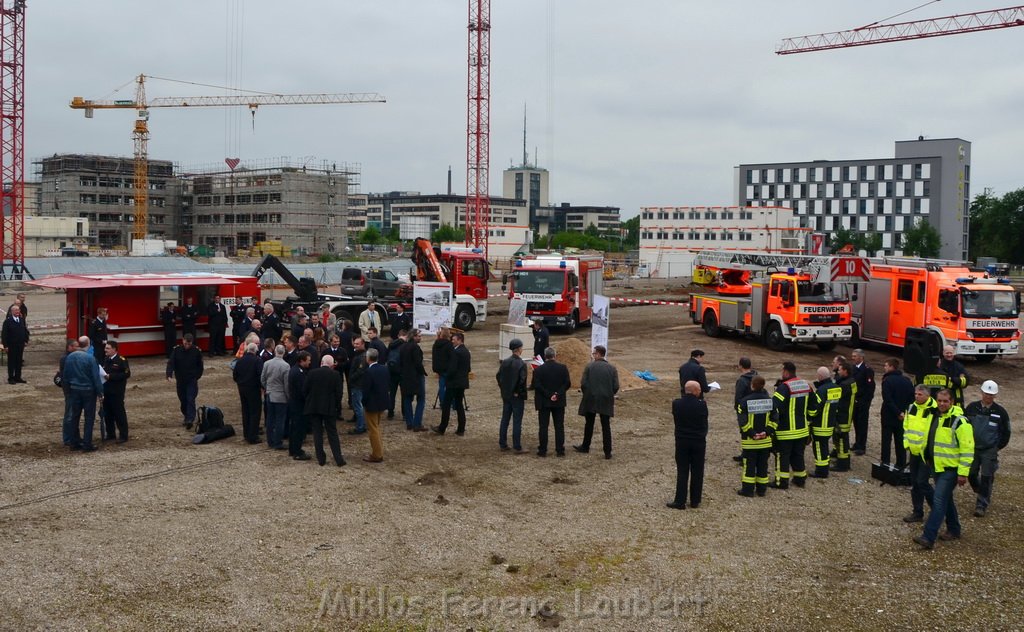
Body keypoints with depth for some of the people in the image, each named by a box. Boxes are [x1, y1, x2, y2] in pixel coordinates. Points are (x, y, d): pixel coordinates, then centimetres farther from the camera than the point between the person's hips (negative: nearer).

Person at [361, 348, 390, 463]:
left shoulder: (369, 372, -23)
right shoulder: (384, 369, -1)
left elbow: (366, 390, -20)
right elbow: (389, 385, 6)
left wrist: (364, 404, -6)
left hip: (372, 404, -7)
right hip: (382, 402, 8)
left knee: (373, 429, 4)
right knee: (376, 427, 22)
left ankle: (376, 455, 11)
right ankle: (379, 452, 29)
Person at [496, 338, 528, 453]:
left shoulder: (504, 362, 3)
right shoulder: (521, 364, -16)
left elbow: (498, 376, 7)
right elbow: (522, 381, -23)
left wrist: (503, 389, 13)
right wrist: (518, 393, -10)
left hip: (506, 395, 6)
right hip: (517, 397, -6)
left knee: (504, 420, 13)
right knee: (517, 422, -1)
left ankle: (503, 444, 19)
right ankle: (517, 447, 3)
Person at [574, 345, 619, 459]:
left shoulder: (589, 366, -6)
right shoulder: (612, 368, -1)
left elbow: (583, 384, -10)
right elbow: (616, 387, -4)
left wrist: (586, 394, 8)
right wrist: (610, 395, 13)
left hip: (590, 400, -1)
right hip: (606, 402, 1)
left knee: (589, 424, 15)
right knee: (606, 426, 4)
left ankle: (585, 446, 28)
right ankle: (608, 452, 2)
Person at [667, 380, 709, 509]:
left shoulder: (676, 404, -9)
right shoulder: (702, 405, -14)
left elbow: (675, 421, 3)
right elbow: (705, 423, -1)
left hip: (681, 442, 1)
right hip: (699, 442, -1)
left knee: (682, 472, 7)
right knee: (697, 472, 10)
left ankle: (680, 501, 7)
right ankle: (695, 501, 17)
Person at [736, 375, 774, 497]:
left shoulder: (745, 401, -11)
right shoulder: (770, 400, 2)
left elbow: (742, 421, -15)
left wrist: (751, 433, -12)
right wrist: (767, 431, -7)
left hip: (749, 441, -3)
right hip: (765, 440, 4)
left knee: (749, 464, 4)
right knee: (763, 464, 12)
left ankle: (748, 489, 5)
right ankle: (762, 489, 18)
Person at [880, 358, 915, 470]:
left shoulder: (887, 380, -15)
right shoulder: (907, 380, 4)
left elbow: (887, 400, -21)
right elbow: (912, 398, 3)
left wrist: (898, 413, -16)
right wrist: (901, 412, -1)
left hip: (889, 415, -5)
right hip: (902, 417, 5)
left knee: (886, 440, 3)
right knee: (900, 440, 12)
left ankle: (885, 463, 1)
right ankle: (901, 464, 15)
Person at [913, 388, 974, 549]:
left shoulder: (960, 422, -18)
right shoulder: (934, 416, 7)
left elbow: (967, 448, -18)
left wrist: (963, 473, -19)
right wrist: (928, 459, 24)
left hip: (950, 469, -8)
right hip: (936, 466, 8)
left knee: (939, 501, -12)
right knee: (946, 499, 20)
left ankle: (928, 537, -14)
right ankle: (953, 530, 36)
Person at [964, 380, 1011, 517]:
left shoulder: (1000, 412, -7)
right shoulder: (971, 408, -2)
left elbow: (1005, 433, 3)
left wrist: (997, 447, 2)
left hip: (989, 451, -2)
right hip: (972, 448, 3)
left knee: (986, 478, -2)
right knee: (971, 475, 7)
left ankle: (982, 505, 7)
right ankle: (984, 496, 34)